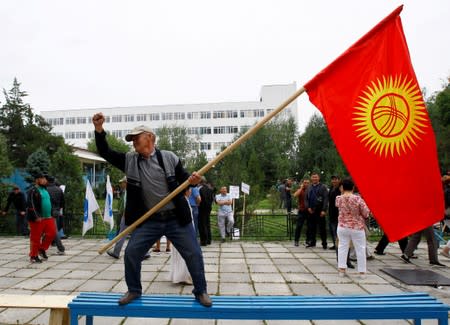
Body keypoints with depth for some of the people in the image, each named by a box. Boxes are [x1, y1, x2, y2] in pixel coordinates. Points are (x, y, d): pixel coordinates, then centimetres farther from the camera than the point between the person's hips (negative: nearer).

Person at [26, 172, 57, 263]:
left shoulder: (44, 189, 16)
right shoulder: (33, 191, -10)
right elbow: (31, 205, -18)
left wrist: (50, 215, 22)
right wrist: (36, 217, -23)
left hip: (47, 217, 8)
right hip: (37, 219, -8)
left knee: (52, 233, 4)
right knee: (35, 238, 0)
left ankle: (42, 249, 21)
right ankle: (33, 256, 12)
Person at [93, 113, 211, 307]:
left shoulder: (169, 157, -3)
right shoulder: (129, 160, 3)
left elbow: (183, 179, 4)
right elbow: (105, 153, 3)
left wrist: (192, 180, -19)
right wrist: (99, 130, -9)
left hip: (176, 219, -2)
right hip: (149, 221, 2)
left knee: (193, 254, 2)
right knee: (131, 253, 1)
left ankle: (200, 291, 23)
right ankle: (134, 290, 26)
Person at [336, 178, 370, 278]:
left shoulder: (338, 198, -9)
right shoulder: (358, 199, -18)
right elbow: (366, 214, -12)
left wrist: (343, 193, 16)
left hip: (342, 227, 2)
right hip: (357, 228, -2)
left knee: (342, 247, 12)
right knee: (360, 249, 11)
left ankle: (342, 269, 12)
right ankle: (362, 272, 18)